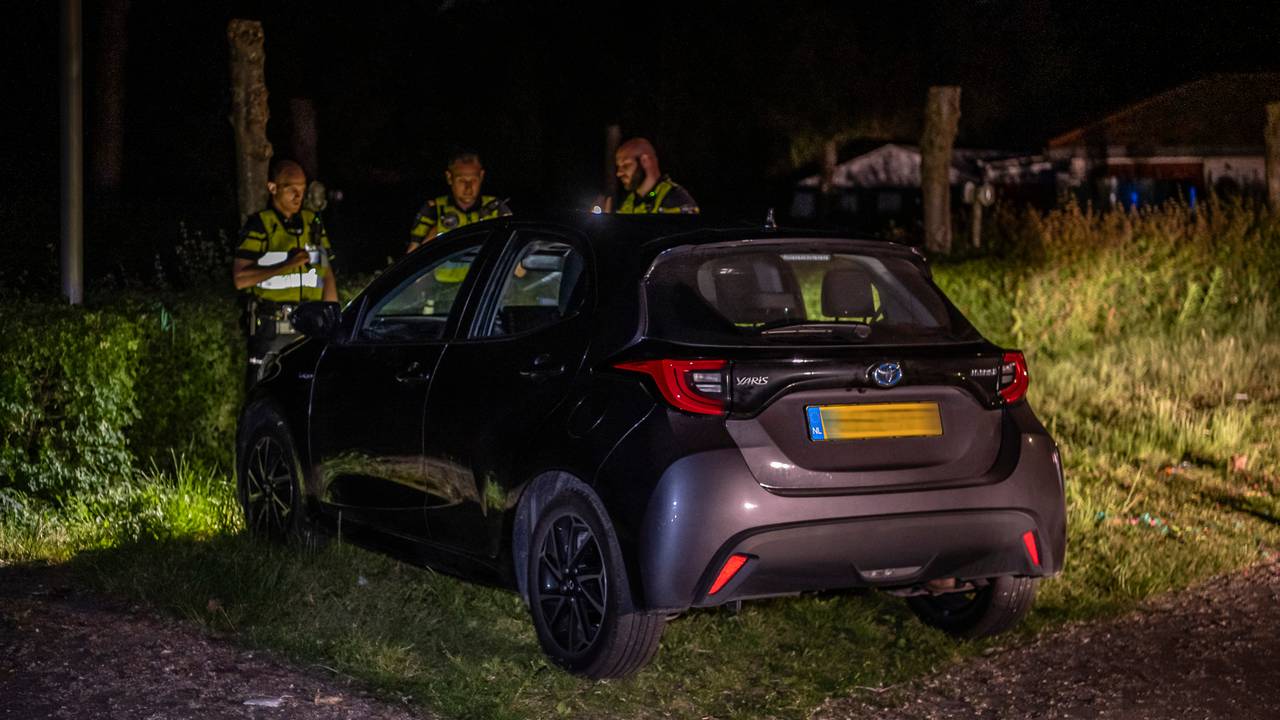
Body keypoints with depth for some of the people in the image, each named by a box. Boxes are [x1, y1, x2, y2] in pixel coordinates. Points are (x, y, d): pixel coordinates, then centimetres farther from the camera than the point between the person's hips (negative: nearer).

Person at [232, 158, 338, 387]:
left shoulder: (313, 223, 15)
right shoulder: (259, 226, -1)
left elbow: (328, 276, 17)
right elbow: (240, 279, -10)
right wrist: (285, 266, -17)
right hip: (271, 331, -5)